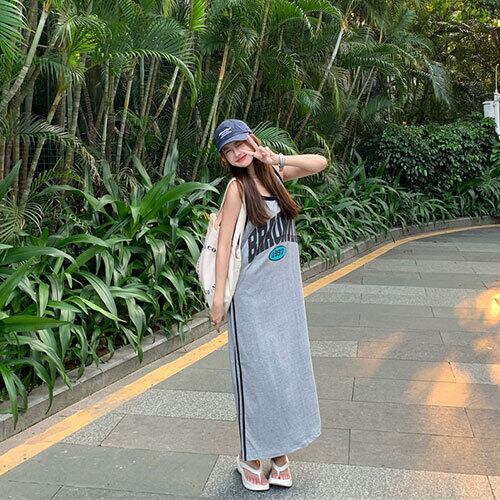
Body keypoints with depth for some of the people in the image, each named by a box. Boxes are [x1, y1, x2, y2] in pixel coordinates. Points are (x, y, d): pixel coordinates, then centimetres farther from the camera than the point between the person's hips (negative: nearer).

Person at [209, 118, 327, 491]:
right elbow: (224, 243, -12)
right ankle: (251, 456, 18)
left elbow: (320, 162, 1)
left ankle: (280, 450, 26)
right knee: (259, 371, 1)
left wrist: (276, 160, -10)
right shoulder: (237, 188, -8)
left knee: (289, 366, 10)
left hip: (286, 289, 6)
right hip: (253, 293, -5)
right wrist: (219, 295, -17)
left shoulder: (274, 174, 7)